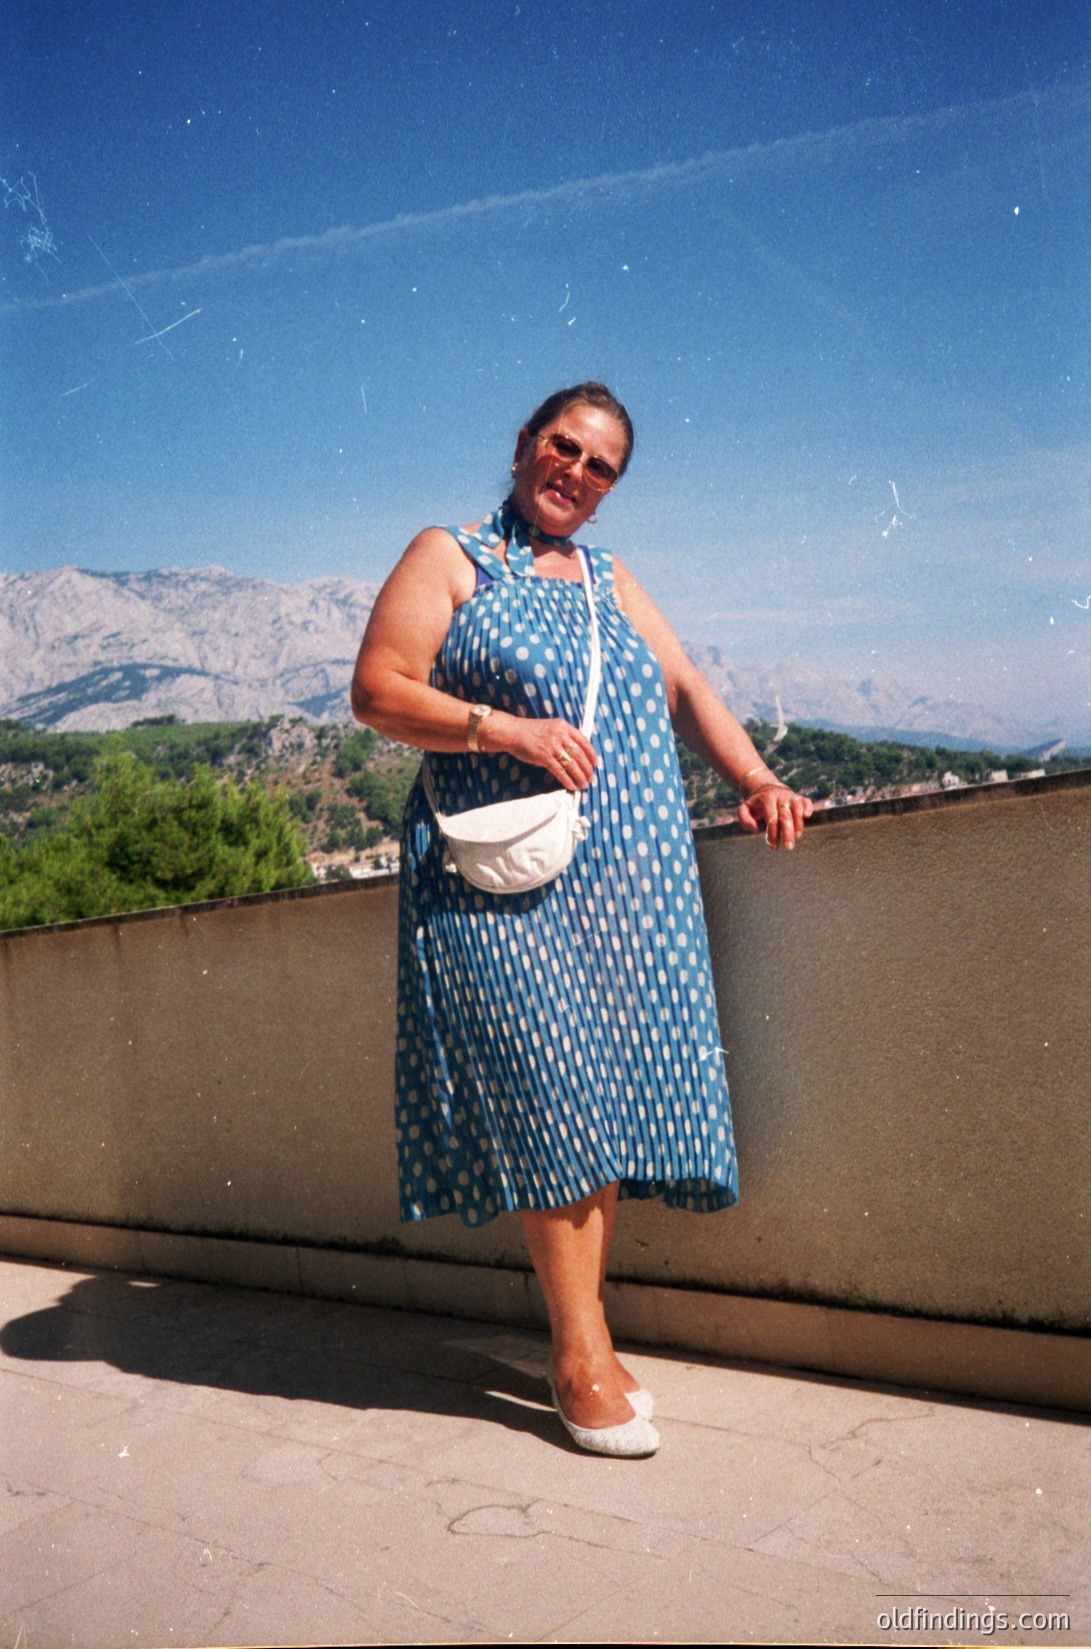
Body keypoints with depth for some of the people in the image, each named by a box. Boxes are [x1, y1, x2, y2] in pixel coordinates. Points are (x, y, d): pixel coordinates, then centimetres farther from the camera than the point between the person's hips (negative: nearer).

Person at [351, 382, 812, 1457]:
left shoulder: (613, 582, 24)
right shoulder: (448, 557, 7)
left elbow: (687, 691, 17)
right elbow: (376, 691, -3)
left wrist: (752, 780, 0)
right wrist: (504, 728, -16)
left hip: (628, 882, 5)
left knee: (609, 1091, 1)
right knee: (547, 1095, -10)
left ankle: (578, 1345, 11)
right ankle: (582, 1355, -1)